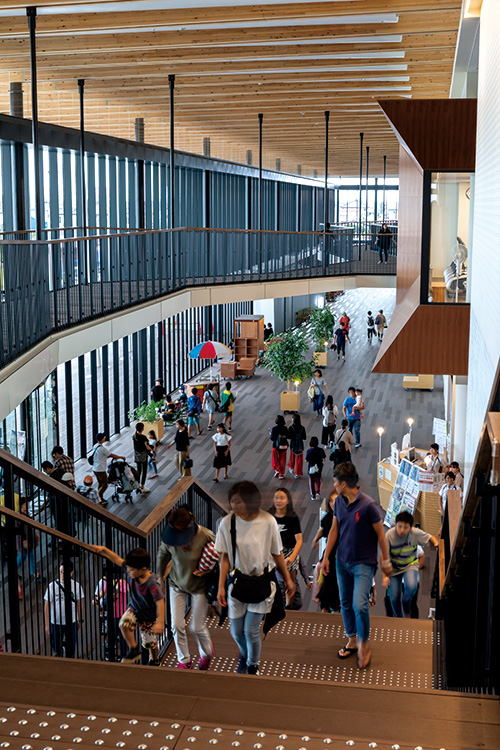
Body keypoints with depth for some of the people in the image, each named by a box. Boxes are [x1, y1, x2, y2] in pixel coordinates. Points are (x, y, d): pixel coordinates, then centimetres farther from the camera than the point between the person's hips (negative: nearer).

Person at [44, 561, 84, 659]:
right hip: (55, 622, 0)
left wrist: (80, 620, 10)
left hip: (71, 622, 0)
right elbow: (47, 606, -7)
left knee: (70, 650, 6)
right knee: (57, 650, 15)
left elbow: (79, 603, 5)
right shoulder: (52, 586, -12)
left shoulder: (76, 586, -8)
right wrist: (47, 625, -7)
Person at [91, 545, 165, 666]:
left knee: (149, 643, 7)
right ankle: (133, 649, -6)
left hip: (149, 616, -5)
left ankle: (154, 660, 41)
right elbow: (117, 559, -9)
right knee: (124, 623, -26)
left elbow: (160, 602, -37)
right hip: (134, 609, 5)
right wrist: (103, 550, -18)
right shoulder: (132, 573, -17)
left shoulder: (152, 584, -34)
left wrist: (160, 622, -43)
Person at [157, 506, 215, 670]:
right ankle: (184, 661, 24)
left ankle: (207, 654, 37)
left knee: (196, 627, 5)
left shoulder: (206, 536, -27)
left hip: (199, 586, -2)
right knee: (177, 625, 0)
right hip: (177, 584, 3)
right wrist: (160, 577, 15)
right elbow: (162, 555, 4)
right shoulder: (169, 537, -18)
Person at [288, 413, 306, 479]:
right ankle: (297, 474, 13)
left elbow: (288, 436, -13)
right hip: (300, 446, 1)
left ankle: (291, 469, 40)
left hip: (293, 445, -1)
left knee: (292, 457, 24)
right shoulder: (302, 428, -11)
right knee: (299, 459, 10)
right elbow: (304, 437, -6)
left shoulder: (291, 428, -18)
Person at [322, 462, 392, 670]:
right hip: (342, 561, 6)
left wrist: (386, 561, -3)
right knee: (346, 603, 14)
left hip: (363, 563, -6)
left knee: (359, 605, -14)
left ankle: (364, 644, 7)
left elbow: (380, 533, -10)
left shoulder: (368, 505, -20)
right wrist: (326, 556, 9)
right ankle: (352, 641, 30)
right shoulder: (339, 502, 0)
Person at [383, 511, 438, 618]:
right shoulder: (389, 535, -24)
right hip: (394, 568, 0)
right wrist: (385, 576, -24)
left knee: (411, 586, -29)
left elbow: (429, 537, -2)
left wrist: (436, 543, -25)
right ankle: (398, 616, 29)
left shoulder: (415, 533, -20)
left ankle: (406, 603, 7)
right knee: (394, 597, -4)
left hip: (410, 565, 0)